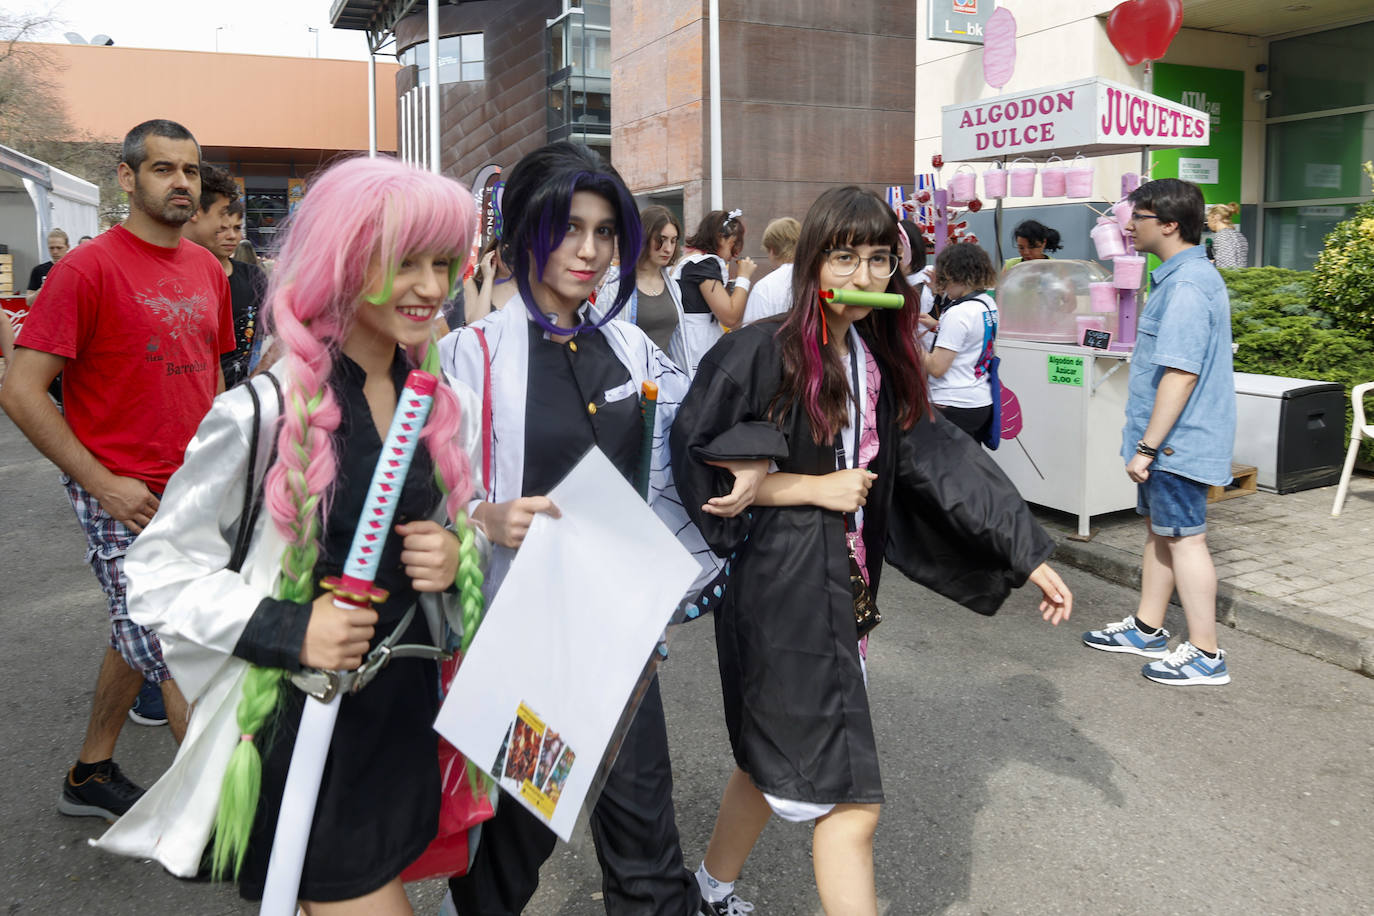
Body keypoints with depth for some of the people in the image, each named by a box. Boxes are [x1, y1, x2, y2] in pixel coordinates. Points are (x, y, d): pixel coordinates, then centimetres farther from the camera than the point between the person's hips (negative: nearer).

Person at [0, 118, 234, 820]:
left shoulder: (207, 269, 8)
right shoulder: (89, 267, -13)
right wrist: (103, 483, -17)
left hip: (192, 494, 7)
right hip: (123, 497, -7)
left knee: (138, 635, 19)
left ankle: (91, 776, 38)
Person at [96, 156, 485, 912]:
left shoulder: (447, 408, 2)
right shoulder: (262, 413, -16)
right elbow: (158, 576, -10)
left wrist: (457, 558, -8)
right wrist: (287, 631, -23)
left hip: (407, 712, 6)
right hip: (300, 727, -5)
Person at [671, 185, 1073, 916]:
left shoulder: (880, 358, 7)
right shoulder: (761, 352, -13)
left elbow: (939, 461, 8)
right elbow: (693, 461, -14)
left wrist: (1029, 555, 7)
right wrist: (815, 487, -15)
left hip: (841, 586, 7)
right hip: (783, 587, -7)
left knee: (777, 761, 22)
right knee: (848, 799, -4)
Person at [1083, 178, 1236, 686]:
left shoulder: (1186, 286, -22)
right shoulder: (1182, 276, 13)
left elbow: (1180, 374, -27)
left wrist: (1147, 446, -24)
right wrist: (1147, 441, 22)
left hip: (1177, 440, -11)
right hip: (1172, 439, 11)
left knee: (1184, 539, -2)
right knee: (1160, 530, 18)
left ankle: (1205, 654, 9)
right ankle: (1146, 629, 32)